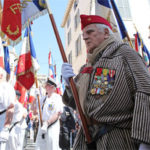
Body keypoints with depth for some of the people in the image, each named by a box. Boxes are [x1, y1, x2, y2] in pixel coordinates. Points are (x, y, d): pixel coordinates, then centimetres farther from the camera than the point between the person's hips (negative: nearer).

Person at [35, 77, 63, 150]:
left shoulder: (57, 98, -4)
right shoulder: (43, 98, 15)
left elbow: (57, 114, -11)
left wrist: (47, 123, -19)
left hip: (52, 127, -6)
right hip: (42, 127, 6)